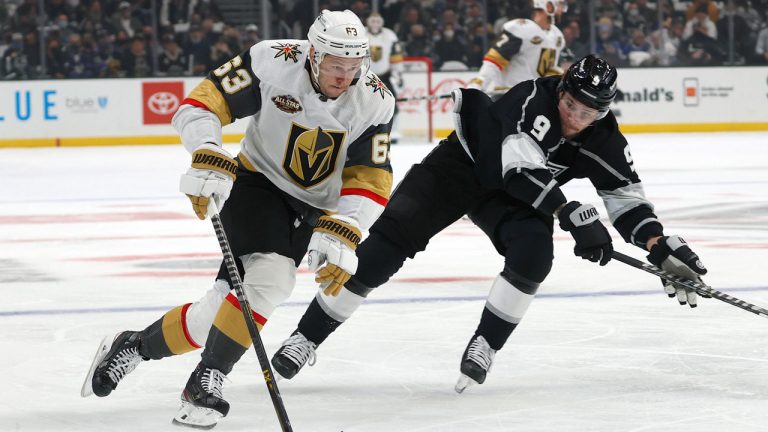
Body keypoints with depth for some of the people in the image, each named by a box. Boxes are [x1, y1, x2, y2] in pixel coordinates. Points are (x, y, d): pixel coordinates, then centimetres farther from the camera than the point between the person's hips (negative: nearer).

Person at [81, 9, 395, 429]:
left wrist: (341, 237, -27)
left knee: (228, 307, -11)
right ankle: (205, 384, -18)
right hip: (259, 183, -3)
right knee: (269, 276, -28)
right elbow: (201, 103, -19)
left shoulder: (374, 102, -15)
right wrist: (209, 159, -34)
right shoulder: (274, 62, -22)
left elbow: (370, 180, -14)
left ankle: (134, 346, 4)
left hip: (317, 208, 3)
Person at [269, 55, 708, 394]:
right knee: (387, 243, -16)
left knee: (535, 251, -26)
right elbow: (520, 169, -43)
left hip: (508, 195, 4)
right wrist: (573, 214, -48)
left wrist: (663, 247, -24)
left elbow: (627, 194, -11)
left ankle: (485, 344, -10)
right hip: (461, 163, -4)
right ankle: (306, 338, -9)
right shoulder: (533, 99, -32)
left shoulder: (603, 140, -16)